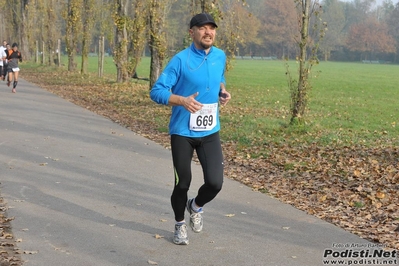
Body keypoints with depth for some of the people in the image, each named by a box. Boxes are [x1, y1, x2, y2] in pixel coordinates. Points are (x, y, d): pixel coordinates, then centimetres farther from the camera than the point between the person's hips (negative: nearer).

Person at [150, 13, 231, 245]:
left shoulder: (220, 56, 3)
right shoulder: (181, 60, -14)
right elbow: (156, 91, -15)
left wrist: (222, 91, 1)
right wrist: (182, 100, -30)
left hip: (210, 132, 4)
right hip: (183, 132, -3)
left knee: (215, 183, -7)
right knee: (183, 183, 7)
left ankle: (196, 206, 28)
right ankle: (180, 225, 33)